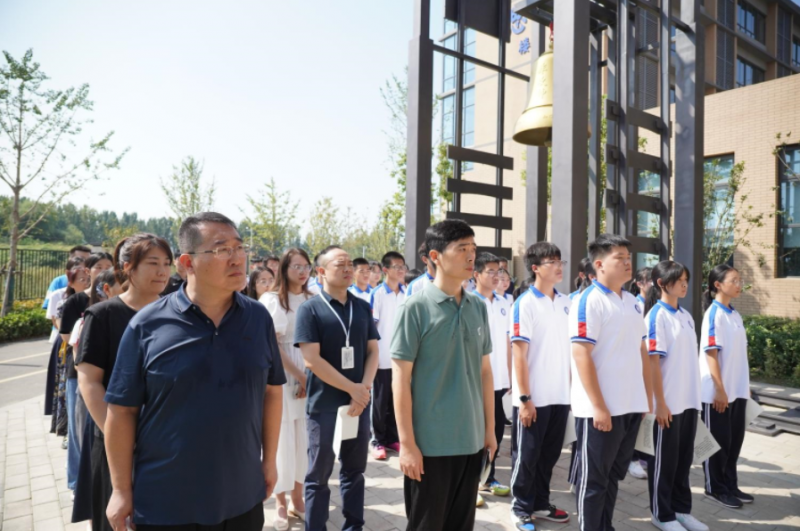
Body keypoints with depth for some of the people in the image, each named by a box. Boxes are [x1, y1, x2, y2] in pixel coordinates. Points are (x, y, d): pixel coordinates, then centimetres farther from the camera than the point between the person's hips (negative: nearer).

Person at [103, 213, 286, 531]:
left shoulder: (259, 317, -3)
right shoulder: (147, 324, -11)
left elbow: (271, 391, 4)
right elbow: (122, 409, -6)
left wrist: (269, 459, 6)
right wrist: (121, 490, -4)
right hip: (164, 504, -2)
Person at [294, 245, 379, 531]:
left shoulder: (363, 307, 6)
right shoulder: (309, 309, -7)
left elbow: (372, 351, 7)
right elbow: (311, 359, -14)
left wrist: (364, 388, -9)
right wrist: (352, 388, -14)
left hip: (359, 403, 4)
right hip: (324, 405, -4)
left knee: (354, 470, 15)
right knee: (319, 475, 8)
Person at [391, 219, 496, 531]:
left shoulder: (478, 308, 5)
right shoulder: (416, 308, -12)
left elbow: (485, 371, 11)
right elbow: (400, 379, -11)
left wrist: (489, 429, 11)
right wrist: (407, 443, -12)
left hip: (471, 441, 5)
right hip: (430, 443, -5)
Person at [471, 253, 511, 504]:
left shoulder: (503, 303, 9)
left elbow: (507, 342, 13)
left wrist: (510, 376, 11)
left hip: (500, 380, 6)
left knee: (496, 430, 14)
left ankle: (488, 478, 30)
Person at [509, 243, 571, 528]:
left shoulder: (566, 302, 7)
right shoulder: (524, 303, -12)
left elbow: (571, 347, 13)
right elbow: (519, 354, -14)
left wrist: (573, 387, 10)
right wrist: (525, 398, -16)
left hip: (560, 395, 6)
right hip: (534, 397, -6)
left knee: (550, 453, 17)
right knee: (527, 455, 8)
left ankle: (541, 503, 33)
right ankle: (521, 508, 24)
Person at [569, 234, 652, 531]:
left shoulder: (632, 302, 12)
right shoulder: (588, 301, -12)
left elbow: (641, 350, 16)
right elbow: (581, 354, -18)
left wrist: (648, 397, 13)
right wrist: (598, 406, -19)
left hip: (631, 406, 8)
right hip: (600, 409, -7)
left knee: (614, 476, 19)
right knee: (594, 480, 6)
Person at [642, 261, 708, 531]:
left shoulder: (686, 316, 10)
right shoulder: (656, 316, -12)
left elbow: (690, 358, 14)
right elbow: (653, 361, -15)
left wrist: (694, 396, 11)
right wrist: (660, 402, -16)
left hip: (689, 399, 7)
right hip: (668, 401, -7)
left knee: (684, 457, 16)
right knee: (664, 459, 5)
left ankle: (681, 509, 30)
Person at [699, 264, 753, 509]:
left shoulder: (735, 315, 9)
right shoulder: (714, 314, -13)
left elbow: (740, 354, 13)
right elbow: (711, 354, -17)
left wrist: (746, 385, 12)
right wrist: (719, 389, -18)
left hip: (737, 389, 7)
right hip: (717, 391, -7)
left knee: (735, 439, 15)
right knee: (718, 441, 5)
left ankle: (730, 485, 28)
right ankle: (715, 488, 18)